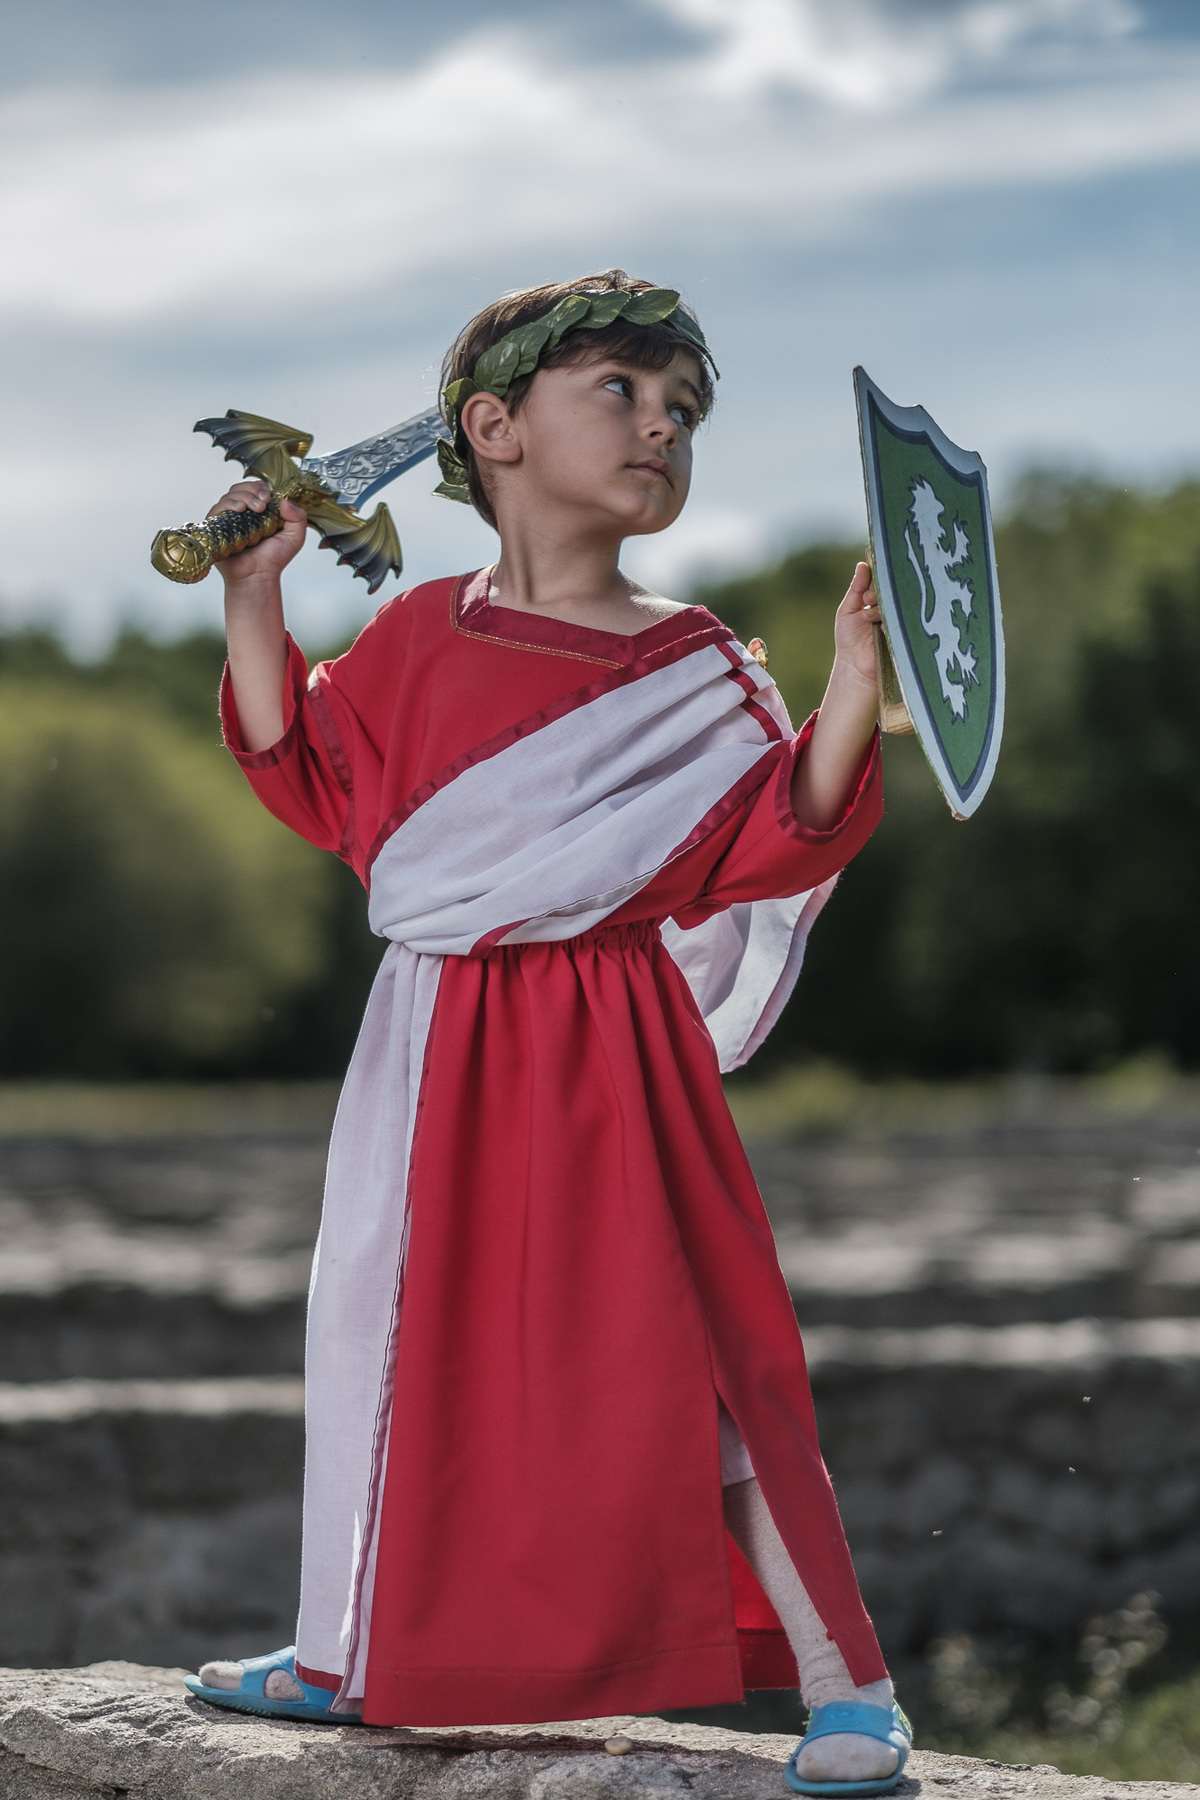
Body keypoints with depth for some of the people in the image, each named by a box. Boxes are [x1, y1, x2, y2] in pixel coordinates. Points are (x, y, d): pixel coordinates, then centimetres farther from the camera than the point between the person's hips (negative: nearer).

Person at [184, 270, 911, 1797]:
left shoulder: (693, 670, -1)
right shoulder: (419, 638, 6)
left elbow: (766, 846, -7)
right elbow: (312, 784, 11)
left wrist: (853, 693, -20)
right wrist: (252, 598, 6)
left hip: (610, 1048, -4)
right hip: (441, 1052, 4)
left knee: (683, 1353, -9)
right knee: (393, 1334, 14)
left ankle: (838, 1677, -1)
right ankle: (351, 1655, 32)